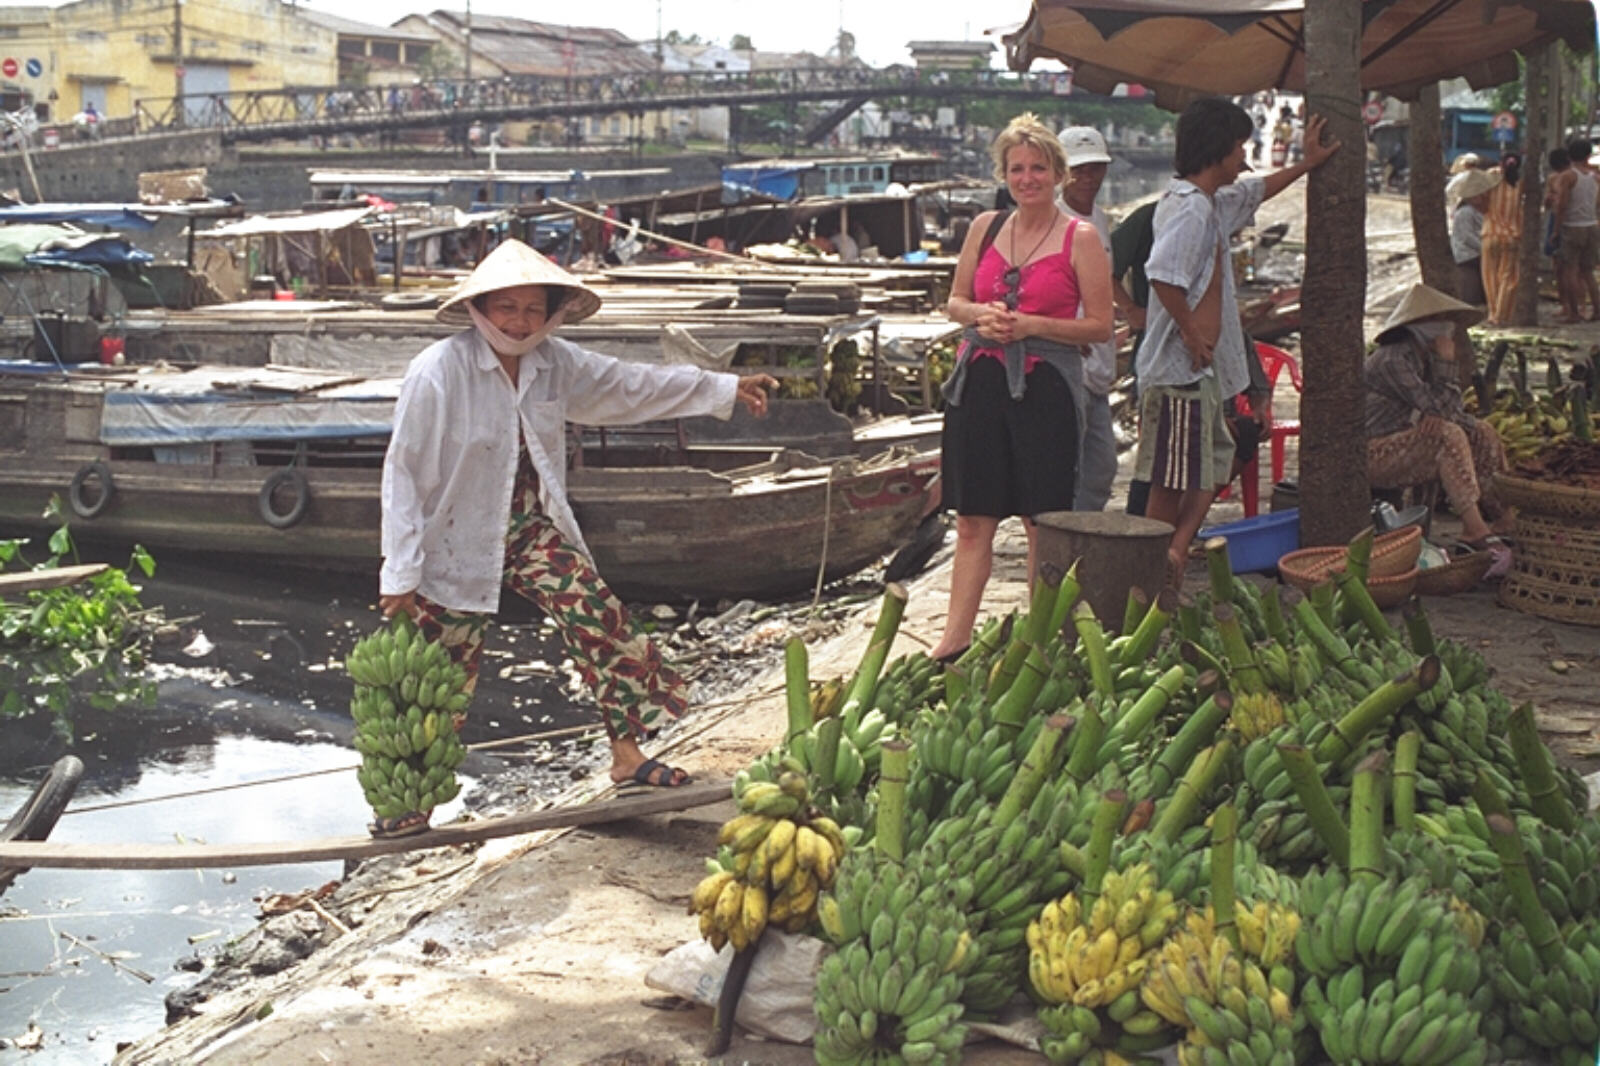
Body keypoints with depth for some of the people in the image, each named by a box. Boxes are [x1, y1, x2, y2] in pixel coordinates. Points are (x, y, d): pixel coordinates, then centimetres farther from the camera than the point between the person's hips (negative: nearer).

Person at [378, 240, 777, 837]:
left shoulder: (553, 362, 0)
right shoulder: (438, 372, -18)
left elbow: (629, 385, 12)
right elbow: (405, 472, -15)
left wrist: (725, 389, 13)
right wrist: (400, 572, -15)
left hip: (535, 531, 5)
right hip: (456, 544, -5)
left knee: (604, 621, -7)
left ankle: (627, 755, 6)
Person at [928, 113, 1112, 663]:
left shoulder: (1081, 238, -2)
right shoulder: (985, 227, 11)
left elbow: (1100, 325, -4)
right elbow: (955, 301, 18)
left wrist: (1031, 325, -14)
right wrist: (980, 316, -4)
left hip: (1045, 385, -4)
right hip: (980, 381, 4)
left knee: (1043, 522, 2)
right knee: (973, 519, 5)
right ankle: (954, 639, 8)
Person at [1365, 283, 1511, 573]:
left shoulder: (1424, 356, 10)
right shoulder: (1393, 359, -20)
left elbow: (1454, 413, 9)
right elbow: (1436, 409, -24)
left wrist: (1483, 435, -10)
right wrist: (1447, 363, -17)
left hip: (1403, 446, 10)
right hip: (1371, 456, -10)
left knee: (1482, 432, 4)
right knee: (1448, 436, -31)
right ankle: (1476, 530, -33)